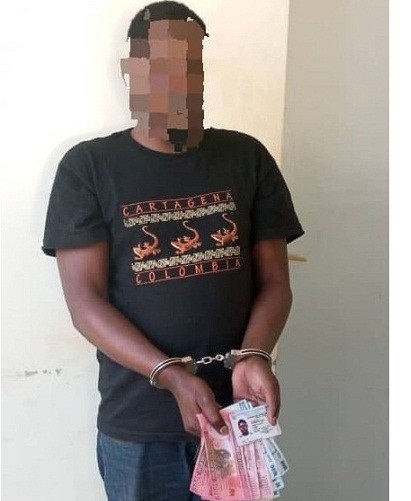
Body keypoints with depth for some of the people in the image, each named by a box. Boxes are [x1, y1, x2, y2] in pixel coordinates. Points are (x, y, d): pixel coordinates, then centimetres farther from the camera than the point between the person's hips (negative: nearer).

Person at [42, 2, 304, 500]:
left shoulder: (248, 158, 2)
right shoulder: (87, 167, -5)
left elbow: (274, 281, 2)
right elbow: (85, 301, -9)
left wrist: (254, 356, -17)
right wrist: (171, 376, -21)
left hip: (236, 413, 2)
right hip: (136, 427, -2)